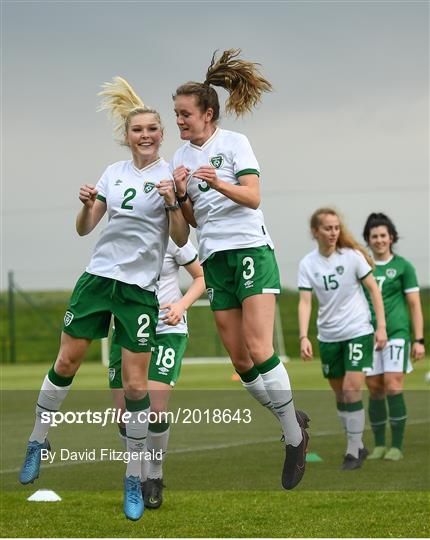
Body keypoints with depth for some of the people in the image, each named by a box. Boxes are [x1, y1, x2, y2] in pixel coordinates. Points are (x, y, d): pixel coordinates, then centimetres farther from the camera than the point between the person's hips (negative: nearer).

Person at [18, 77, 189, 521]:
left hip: (140, 288, -3)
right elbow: (84, 228, 12)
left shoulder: (170, 175, -3)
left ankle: (134, 479, 3)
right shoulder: (114, 172, 9)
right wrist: (87, 205, -9)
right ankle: (38, 442, 27)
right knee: (66, 363, 7)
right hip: (98, 277, 4)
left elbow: (181, 239, -5)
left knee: (135, 386, -7)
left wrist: (172, 203, -21)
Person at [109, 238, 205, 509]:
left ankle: (155, 477, 7)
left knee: (155, 408, -16)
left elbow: (202, 276, 1)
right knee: (124, 412, -2)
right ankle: (142, 479, 19)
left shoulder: (169, 237, -10)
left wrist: (181, 306, -15)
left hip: (167, 331, -4)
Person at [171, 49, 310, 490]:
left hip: (250, 249, -6)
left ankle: (294, 437, -7)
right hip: (214, 258, 6)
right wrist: (181, 195, -7)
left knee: (259, 351, -17)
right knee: (240, 360, 0)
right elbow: (192, 221, 13)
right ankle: (292, 419, 17)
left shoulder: (234, 143, -3)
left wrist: (219, 184, -29)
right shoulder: (181, 157, 12)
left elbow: (252, 196, -12)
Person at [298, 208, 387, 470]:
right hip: (328, 337, 4)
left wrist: (381, 326, -7)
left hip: (358, 332, -4)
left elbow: (374, 289, -3)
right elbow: (305, 301, -8)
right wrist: (304, 337, -19)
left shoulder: (352, 256, -9)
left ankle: (353, 453, -5)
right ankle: (358, 446, 24)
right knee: (340, 394, 10)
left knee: (352, 390, -13)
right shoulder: (308, 264, -3)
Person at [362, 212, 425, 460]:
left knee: (393, 387, -12)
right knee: (375, 390, 3)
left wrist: (419, 340, -4)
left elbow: (415, 305, 3)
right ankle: (379, 445, 12)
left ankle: (397, 446, -6)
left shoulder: (403, 266, 3)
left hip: (397, 333, -3)